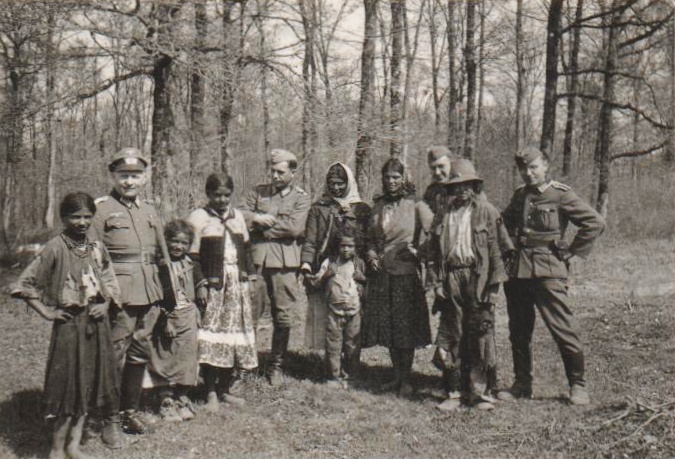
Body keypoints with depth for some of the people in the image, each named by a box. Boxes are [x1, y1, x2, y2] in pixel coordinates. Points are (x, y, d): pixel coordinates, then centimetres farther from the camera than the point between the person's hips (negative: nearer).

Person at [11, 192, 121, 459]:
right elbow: (24, 284, -10)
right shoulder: (55, 248, -10)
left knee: (90, 384, 11)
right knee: (69, 386, 0)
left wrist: (106, 304, 0)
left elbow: (110, 283, 17)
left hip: (96, 324, 5)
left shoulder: (97, 248, 5)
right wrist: (46, 312, -11)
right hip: (69, 324, -5)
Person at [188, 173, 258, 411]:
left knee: (235, 333, 7)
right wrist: (199, 284, -13)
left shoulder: (238, 216, 13)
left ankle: (224, 389, 18)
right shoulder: (198, 217, -3)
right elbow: (193, 255, -7)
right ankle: (211, 393, 1)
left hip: (237, 284, 5)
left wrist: (249, 276, 11)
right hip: (213, 284, -5)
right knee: (211, 338, -8)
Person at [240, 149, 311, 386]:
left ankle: (276, 365, 18)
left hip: (284, 262, -1)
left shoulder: (301, 198, 5)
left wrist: (262, 224, -5)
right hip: (256, 259, 2)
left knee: (282, 317, 4)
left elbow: (294, 227, -10)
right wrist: (258, 218, -12)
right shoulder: (258, 192, 14)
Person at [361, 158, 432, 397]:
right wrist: (371, 254, 4)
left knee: (406, 326, -1)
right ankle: (397, 375, 22)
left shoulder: (413, 204, -3)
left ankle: (406, 378, 11)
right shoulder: (378, 205, 12)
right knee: (387, 326, 9)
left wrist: (414, 250, -18)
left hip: (406, 272, -5)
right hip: (381, 273, 5)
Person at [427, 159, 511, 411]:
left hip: (478, 280, -3)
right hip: (451, 280, 3)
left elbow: (496, 249, -2)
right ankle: (453, 392, 12)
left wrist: (494, 285, -7)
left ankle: (477, 392, 12)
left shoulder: (487, 212, 2)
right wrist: (437, 281, 4)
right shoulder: (443, 215, 12)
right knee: (450, 337, 4)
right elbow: (434, 251, 13)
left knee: (479, 337, 0)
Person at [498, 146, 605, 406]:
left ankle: (577, 384, 8)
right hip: (517, 271, 6)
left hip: (548, 270, -6)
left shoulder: (561, 195, -5)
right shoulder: (519, 196, 13)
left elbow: (595, 223, -10)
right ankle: (522, 384, 21)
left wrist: (571, 252, -8)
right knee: (518, 330, 10)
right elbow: (505, 223, 31)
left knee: (562, 327, -6)